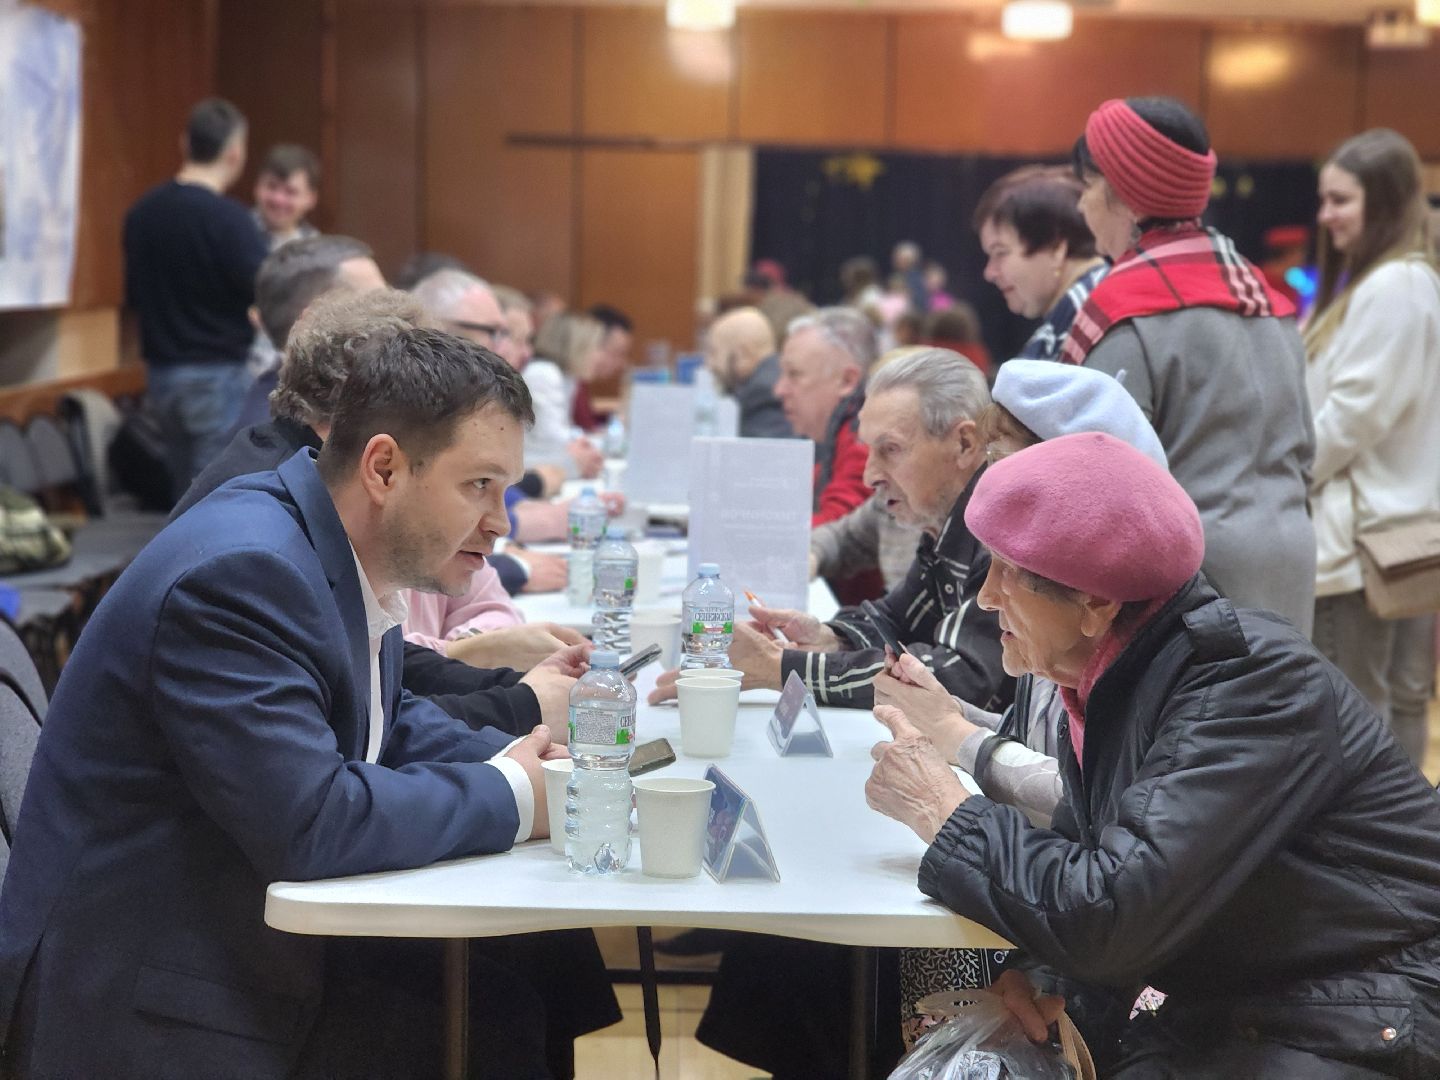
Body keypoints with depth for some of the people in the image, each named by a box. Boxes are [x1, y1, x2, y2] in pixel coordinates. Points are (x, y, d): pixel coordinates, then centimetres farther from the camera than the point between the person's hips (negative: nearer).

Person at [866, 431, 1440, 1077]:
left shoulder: (1254, 683, -22)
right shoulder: (1107, 683, 3)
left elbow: (1108, 915, -28)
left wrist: (944, 810, -16)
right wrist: (1045, 972, -8)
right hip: (1228, 1016, 8)